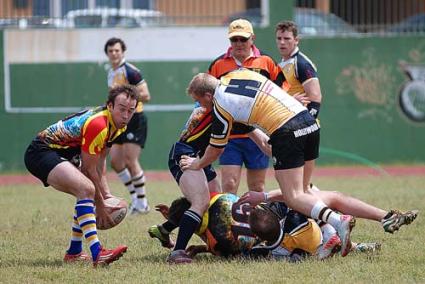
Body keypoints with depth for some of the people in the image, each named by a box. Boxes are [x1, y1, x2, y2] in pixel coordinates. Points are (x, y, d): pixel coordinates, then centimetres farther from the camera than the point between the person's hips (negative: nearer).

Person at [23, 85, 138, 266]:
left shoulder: (117, 125, 5)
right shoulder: (97, 124, -25)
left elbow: (100, 162, 12)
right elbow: (89, 169, -19)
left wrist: (106, 195, 2)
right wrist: (100, 205, -11)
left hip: (58, 153, 11)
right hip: (41, 153, -11)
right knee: (86, 189, -28)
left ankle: (73, 252, 29)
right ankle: (97, 254, -39)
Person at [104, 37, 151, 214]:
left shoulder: (130, 71, -14)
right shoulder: (111, 73, 14)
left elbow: (145, 96, -18)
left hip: (135, 120, -9)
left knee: (130, 161, -13)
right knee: (115, 161, 5)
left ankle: (142, 204, -3)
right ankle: (135, 198, 15)